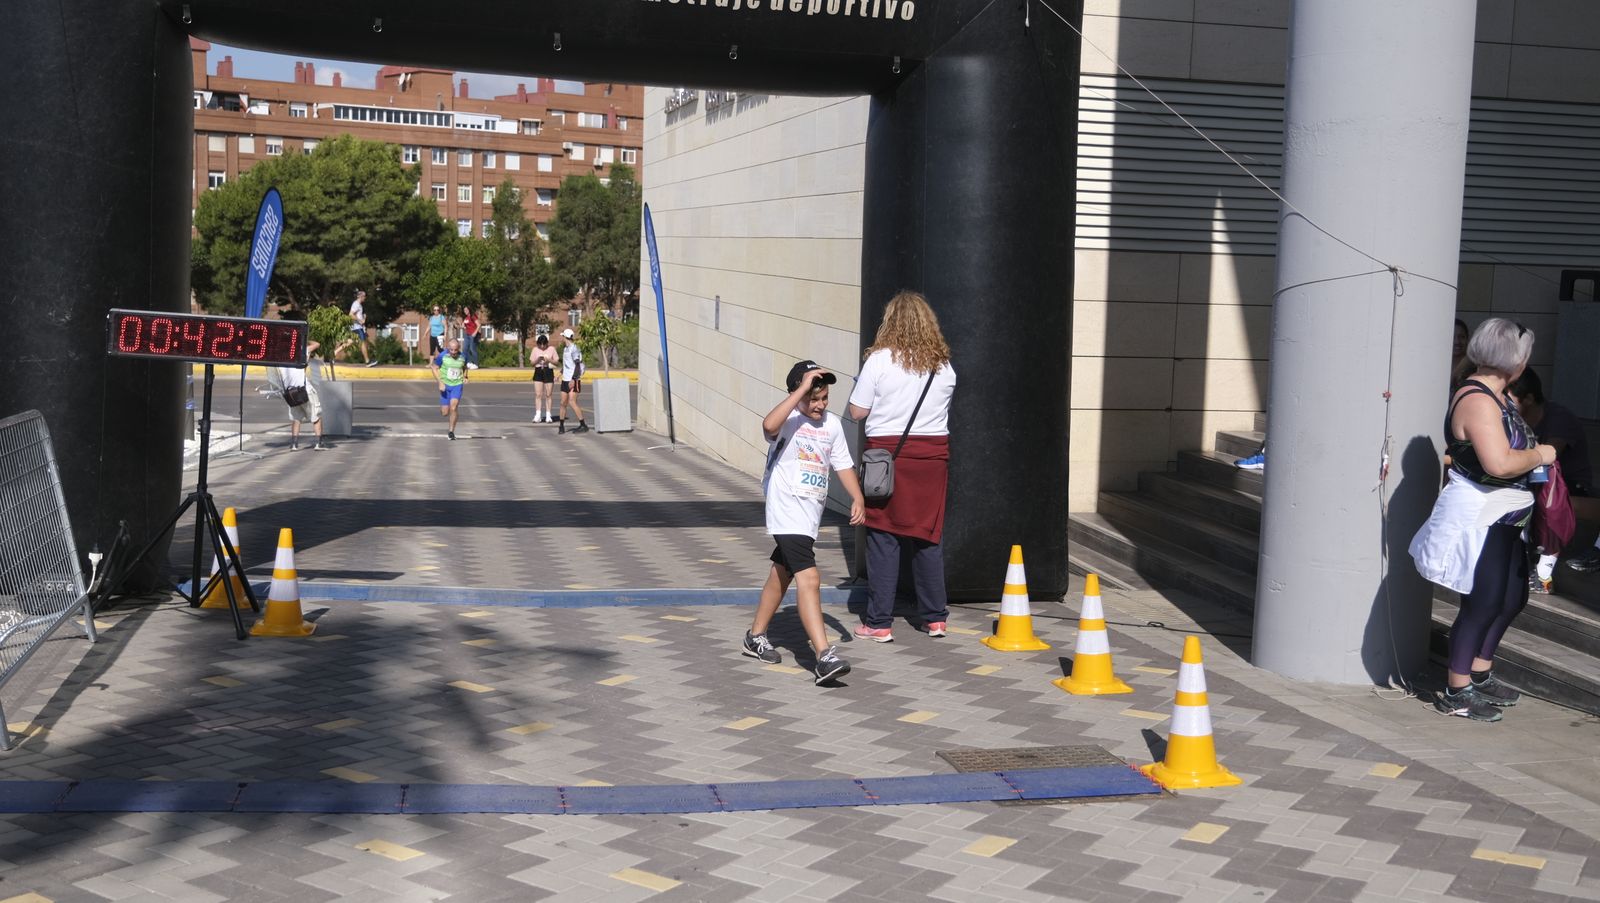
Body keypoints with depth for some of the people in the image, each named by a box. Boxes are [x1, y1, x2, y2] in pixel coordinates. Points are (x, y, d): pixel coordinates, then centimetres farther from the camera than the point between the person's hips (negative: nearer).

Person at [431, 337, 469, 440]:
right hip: (445, 385, 0)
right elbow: (435, 368, -3)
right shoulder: (442, 356, -13)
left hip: (457, 385, 0)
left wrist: (464, 377, 1)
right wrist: (440, 382, -13)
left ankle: (451, 431, -7)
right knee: (444, 413, 0)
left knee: (453, 407, -20)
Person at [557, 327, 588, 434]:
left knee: (572, 402, -13)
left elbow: (577, 365, -18)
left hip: (573, 381, -8)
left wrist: (573, 379, -23)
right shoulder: (565, 348, 14)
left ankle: (583, 425, -8)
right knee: (563, 403, 7)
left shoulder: (574, 348, -13)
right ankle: (561, 425, 15)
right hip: (565, 380, 8)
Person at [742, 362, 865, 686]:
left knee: (783, 572, 22)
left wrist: (857, 498, 3)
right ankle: (824, 656, -27)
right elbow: (769, 425, -37)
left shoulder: (832, 425, 8)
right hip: (787, 514, -8)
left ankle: (756, 636, 40)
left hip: (811, 514, 8)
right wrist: (802, 389, -34)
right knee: (809, 578, -20)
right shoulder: (788, 421, -13)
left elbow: (843, 465, 17)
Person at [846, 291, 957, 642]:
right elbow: (943, 407, 12)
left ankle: (879, 623, 4)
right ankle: (935, 617, 18)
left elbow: (857, 411, -5)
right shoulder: (943, 365, 3)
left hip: (888, 452, -3)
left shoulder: (880, 359, -8)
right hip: (933, 453, 4)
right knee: (928, 537, 12)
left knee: (883, 537, 2)